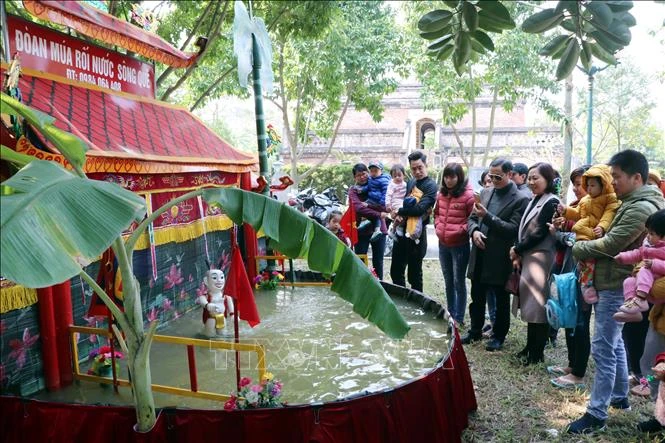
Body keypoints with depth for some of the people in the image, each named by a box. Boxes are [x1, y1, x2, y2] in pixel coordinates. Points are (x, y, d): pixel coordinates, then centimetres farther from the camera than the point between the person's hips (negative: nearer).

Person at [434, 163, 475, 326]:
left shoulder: (468, 195, -14)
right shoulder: (441, 194, 7)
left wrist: (459, 231, -16)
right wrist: (438, 227, 5)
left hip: (460, 245, -7)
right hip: (443, 244, 7)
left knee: (459, 282, 4)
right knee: (448, 281, 18)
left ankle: (459, 317, 17)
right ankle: (450, 313, 33)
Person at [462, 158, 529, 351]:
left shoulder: (521, 199, -9)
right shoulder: (485, 192, 9)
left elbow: (513, 229, -17)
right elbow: (472, 218, 13)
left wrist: (487, 216, -23)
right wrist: (474, 231, -9)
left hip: (500, 258, -5)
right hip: (479, 256, 5)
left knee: (501, 300, 11)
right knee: (477, 297, 16)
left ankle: (498, 336, 26)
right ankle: (475, 330, 32)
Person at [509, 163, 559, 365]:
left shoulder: (551, 202, -12)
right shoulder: (534, 201, 14)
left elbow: (539, 233, -16)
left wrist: (517, 250, -7)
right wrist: (518, 255, 3)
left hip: (540, 259, -8)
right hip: (528, 257, 8)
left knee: (538, 305, 0)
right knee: (530, 304, 13)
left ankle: (537, 353, 11)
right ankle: (530, 347, 24)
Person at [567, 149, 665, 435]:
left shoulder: (641, 208, -19)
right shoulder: (635, 203, 14)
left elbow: (610, 244, -21)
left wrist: (578, 248, -7)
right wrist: (588, 247, 0)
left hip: (616, 287, -10)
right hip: (614, 284, 10)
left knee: (603, 349, -5)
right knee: (614, 343, 20)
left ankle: (597, 414, 3)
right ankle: (620, 397, 35)